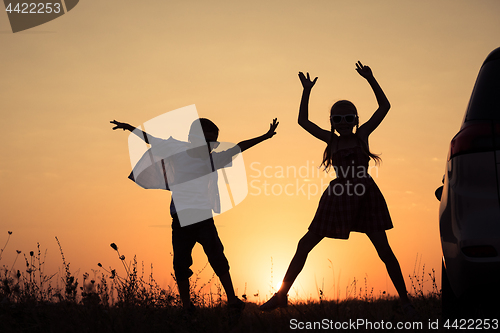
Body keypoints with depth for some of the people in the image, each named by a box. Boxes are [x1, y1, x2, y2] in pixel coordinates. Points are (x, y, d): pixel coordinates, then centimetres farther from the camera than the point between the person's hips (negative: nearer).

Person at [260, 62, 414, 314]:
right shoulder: (332, 140, 8)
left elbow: (384, 106, 0)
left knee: (384, 250, -5)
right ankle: (281, 295, 11)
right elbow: (303, 121, 9)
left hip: (365, 197, -2)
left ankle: (404, 298, 8)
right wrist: (307, 92, 3)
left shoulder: (362, 135, 4)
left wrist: (370, 80, -5)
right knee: (304, 245, 2)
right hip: (338, 198, 2)